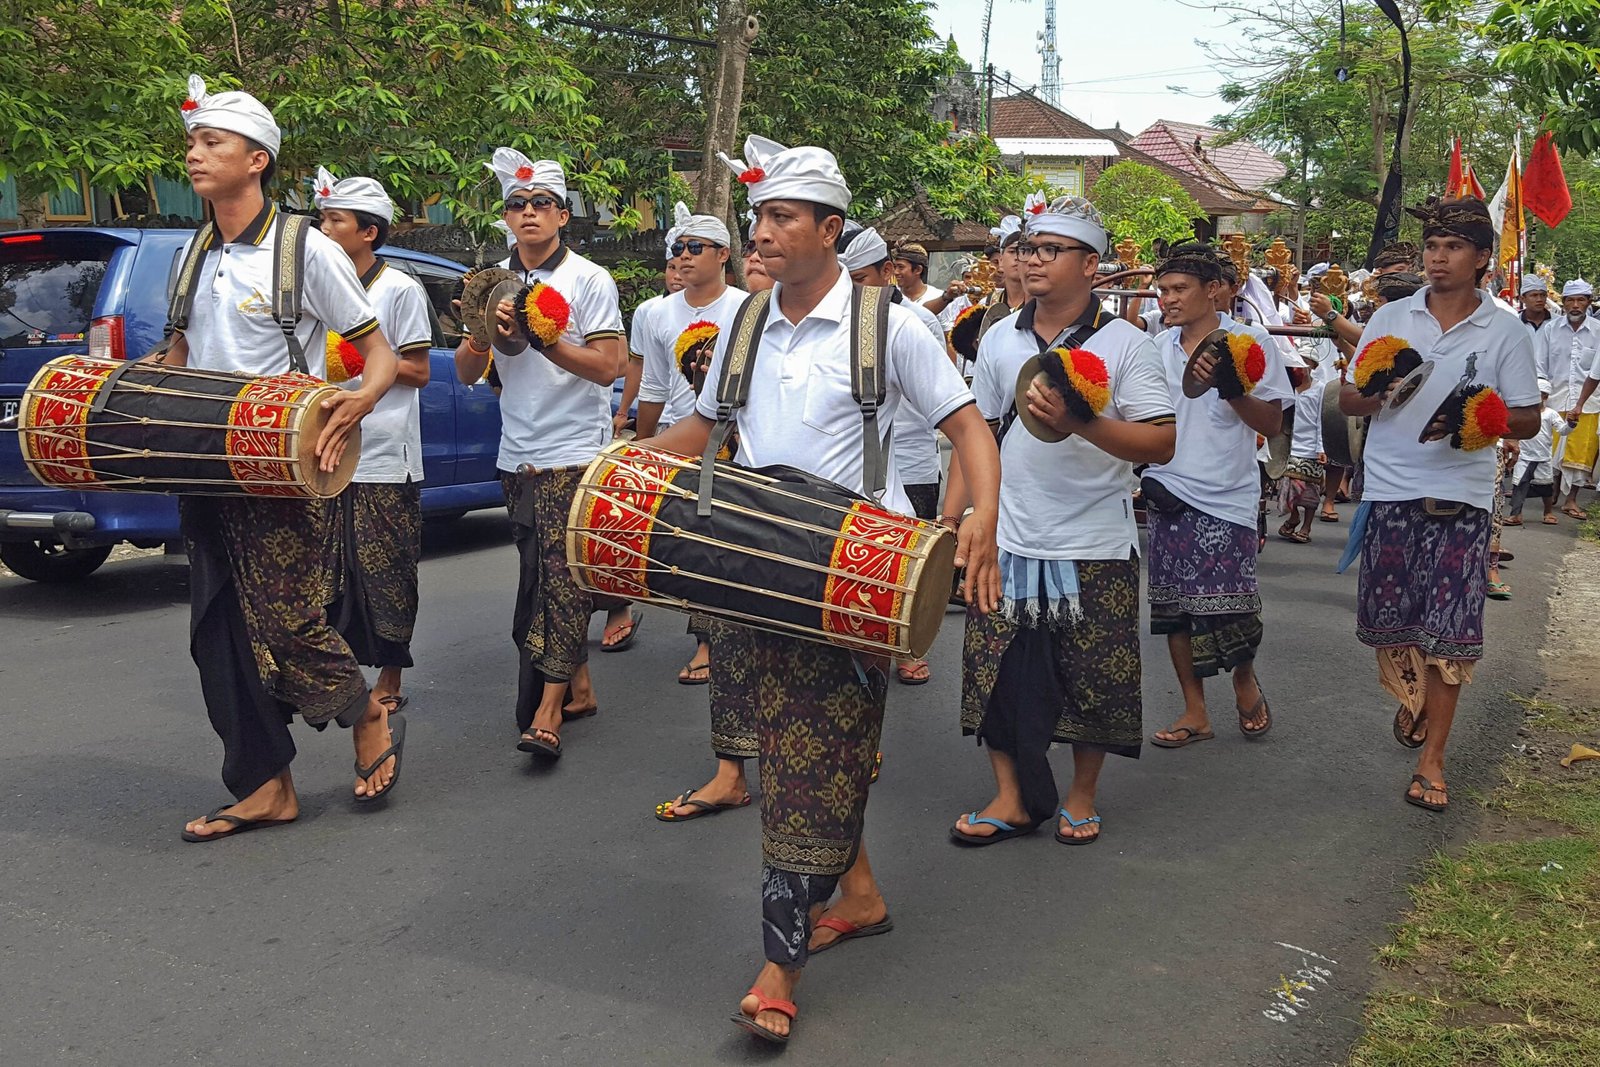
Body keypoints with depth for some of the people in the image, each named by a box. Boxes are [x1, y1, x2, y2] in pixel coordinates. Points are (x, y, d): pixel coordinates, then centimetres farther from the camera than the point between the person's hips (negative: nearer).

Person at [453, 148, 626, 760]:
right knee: (544, 573, 10)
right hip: (517, 454, 6)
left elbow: (608, 367, -9)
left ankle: (547, 710, -14)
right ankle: (579, 686, 23)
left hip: (573, 452, -6)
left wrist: (545, 339, -19)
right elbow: (466, 372, 8)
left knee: (560, 571, -12)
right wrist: (486, 332, -12)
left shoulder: (589, 280, -3)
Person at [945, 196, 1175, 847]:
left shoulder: (1123, 343, -5)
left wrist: (1082, 424, -24)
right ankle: (1013, 798, 19)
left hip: (1094, 548, -3)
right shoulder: (1000, 341, 7)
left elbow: (1162, 444, -12)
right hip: (1010, 543, 3)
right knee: (997, 673, 4)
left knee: (1093, 681, 6)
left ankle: (1081, 796, 26)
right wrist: (950, 520, 8)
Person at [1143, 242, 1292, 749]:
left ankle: (1245, 680, 25)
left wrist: (1229, 387, -18)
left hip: (1225, 497, -4)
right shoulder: (1157, 348, 9)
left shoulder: (1250, 343, -3)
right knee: (1173, 606, 6)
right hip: (1167, 492, 4)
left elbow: (1272, 423, -6)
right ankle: (1195, 713, 18)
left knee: (1229, 608, -7)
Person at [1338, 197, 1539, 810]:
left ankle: (1431, 757, 6)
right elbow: (1348, 401, 7)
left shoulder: (1505, 332, 2)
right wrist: (1375, 391, -15)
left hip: (1461, 496, -1)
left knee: (1448, 631, -3)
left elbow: (1529, 420, 3)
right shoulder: (1390, 319, 5)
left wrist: (1478, 421, -16)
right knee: (1387, 620, 9)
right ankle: (1412, 695, 40)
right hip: (1390, 488, 2)